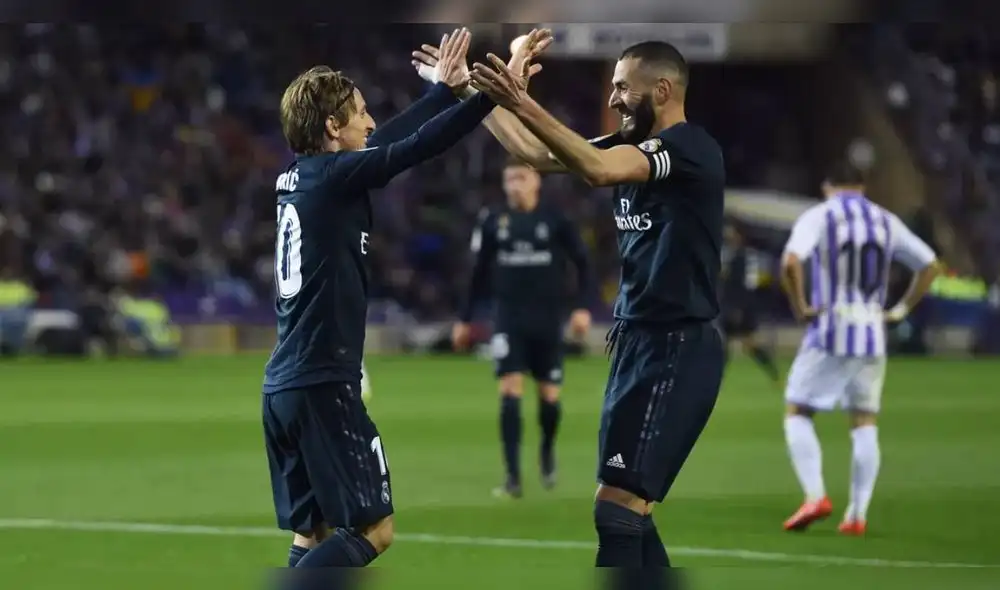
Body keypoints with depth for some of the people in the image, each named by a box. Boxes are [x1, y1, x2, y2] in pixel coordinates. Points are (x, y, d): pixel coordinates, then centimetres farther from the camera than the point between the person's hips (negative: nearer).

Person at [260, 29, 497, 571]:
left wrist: (445, 87, 30)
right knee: (372, 529, -6)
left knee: (313, 534, 11)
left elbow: (388, 142, 23)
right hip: (323, 386, -9)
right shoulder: (334, 178, -11)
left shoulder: (296, 178, 12)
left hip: (284, 386, 9)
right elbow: (420, 146, -12)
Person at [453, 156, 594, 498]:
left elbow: (582, 264, 4)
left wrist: (583, 307, -8)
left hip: (547, 320, 0)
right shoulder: (493, 223, 2)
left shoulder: (555, 221, -3)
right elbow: (480, 275, 12)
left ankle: (547, 451, 37)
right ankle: (513, 477, -12)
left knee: (549, 395, 5)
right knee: (510, 392, -12)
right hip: (509, 319, 0)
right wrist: (465, 319, 13)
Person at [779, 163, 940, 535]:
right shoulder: (886, 221, 10)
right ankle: (857, 514, 3)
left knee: (797, 413, 7)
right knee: (865, 424, 10)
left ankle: (815, 495, -10)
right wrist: (902, 309, 13)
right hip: (872, 336, 4)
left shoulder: (817, 217, -3)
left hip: (829, 334, -4)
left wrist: (799, 307, -10)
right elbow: (929, 265, 13)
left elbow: (791, 263, -21)